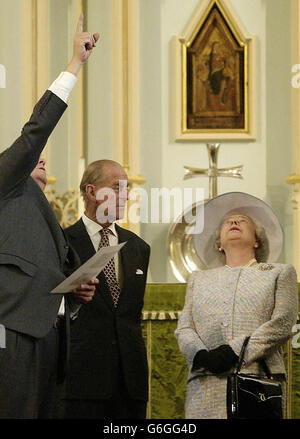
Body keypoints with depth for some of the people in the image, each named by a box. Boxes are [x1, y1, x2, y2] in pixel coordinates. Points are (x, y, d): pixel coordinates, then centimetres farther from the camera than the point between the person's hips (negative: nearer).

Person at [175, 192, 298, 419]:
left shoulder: (280, 273, 17)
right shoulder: (199, 279, 27)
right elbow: (184, 328, 15)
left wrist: (235, 351, -11)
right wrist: (201, 355, -8)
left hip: (259, 379, -2)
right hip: (206, 384, 2)